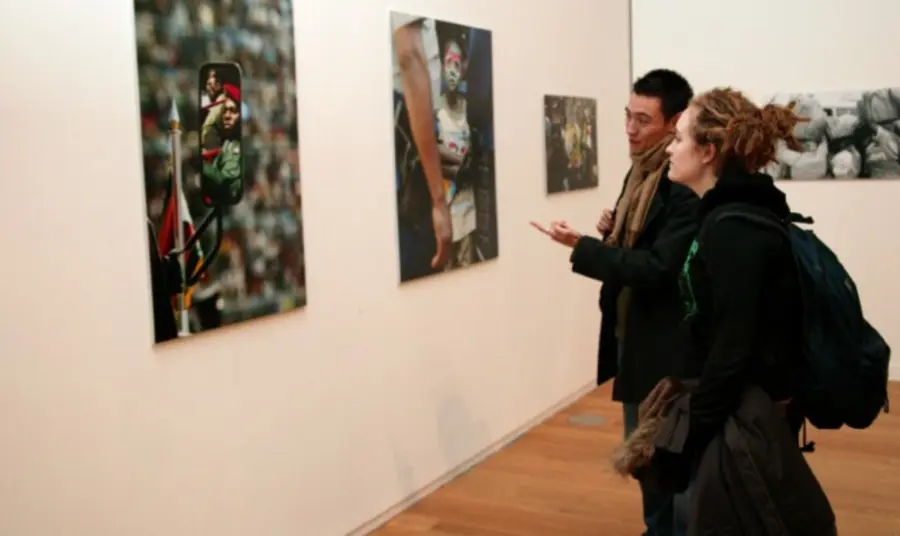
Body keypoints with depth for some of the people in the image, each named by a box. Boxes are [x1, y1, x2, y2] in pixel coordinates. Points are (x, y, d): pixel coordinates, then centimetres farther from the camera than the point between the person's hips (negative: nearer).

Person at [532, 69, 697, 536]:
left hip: (670, 349, -9)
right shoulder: (639, 173, 9)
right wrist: (613, 232, -2)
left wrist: (581, 247, -26)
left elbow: (658, 268, -25)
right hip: (634, 339, 9)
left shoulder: (689, 185, -21)